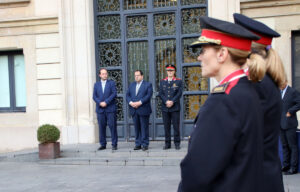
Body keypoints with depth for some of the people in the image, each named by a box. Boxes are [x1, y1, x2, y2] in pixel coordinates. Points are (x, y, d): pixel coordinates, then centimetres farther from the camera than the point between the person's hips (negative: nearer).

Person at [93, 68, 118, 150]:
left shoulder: (112, 83, 6)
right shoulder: (96, 84, 14)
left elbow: (114, 94, -6)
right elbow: (94, 96, 6)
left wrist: (106, 102, -14)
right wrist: (100, 103, -11)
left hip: (110, 109, -2)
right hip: (100, 109, 3)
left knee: (112, 126, -4)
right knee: (101, 127, 3)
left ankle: (114, 144, 2)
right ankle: (103, 144, 10)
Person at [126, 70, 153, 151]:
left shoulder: (148, 84, 3)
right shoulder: (132, 85, 18)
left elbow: (148, 95, -9)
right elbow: (127, 95, 11)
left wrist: (139, 102, -17)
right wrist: (131, 102, -8)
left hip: (143, 110, -4)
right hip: (134, 110, 4)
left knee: (144, 128, -2)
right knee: (137, 128, 6)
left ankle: (145, 144, 3)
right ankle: (138, 144, 12)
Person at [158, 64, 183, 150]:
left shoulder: (179, 81, 6)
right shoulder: (162, 82, 13)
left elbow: (179, 93, -3)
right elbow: (160, 94, 4)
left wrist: (172, 101, -14)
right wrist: (166, 101, -12)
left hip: (175, 107, -2)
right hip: (165, 108, 2)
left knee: (176, 126, -1)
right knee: (166, 126, 3)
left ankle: (177, 143, 6)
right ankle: (167, 143, 9)